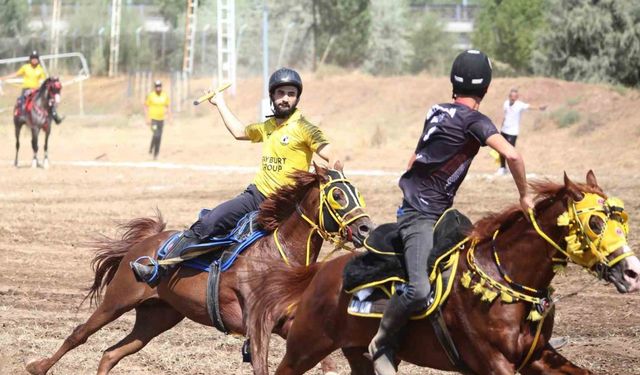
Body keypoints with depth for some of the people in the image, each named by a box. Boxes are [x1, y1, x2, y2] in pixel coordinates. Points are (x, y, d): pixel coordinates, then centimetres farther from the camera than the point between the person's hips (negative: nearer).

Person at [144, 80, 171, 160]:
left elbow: (168, 107, 11)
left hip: (161, 119, 4)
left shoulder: (165, 96, 2)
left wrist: (169, 117, 4)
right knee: (156, 135, -21)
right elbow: (146, 107, -4)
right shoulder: (150, 95, -8)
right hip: (153, 119, -4)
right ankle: (151, 148, 6)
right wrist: (147, 118, -10)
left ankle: (155, 155, 17)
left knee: (159, 138, 6)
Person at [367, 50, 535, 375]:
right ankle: (382, 345, -8)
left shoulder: (438, 112, 12)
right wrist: (525, 195, -12)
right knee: (419, 291, -24)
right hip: (420, 214, -10)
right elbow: (512, 155, -26)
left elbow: (415, 159, 24)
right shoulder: (474, 120, -14)